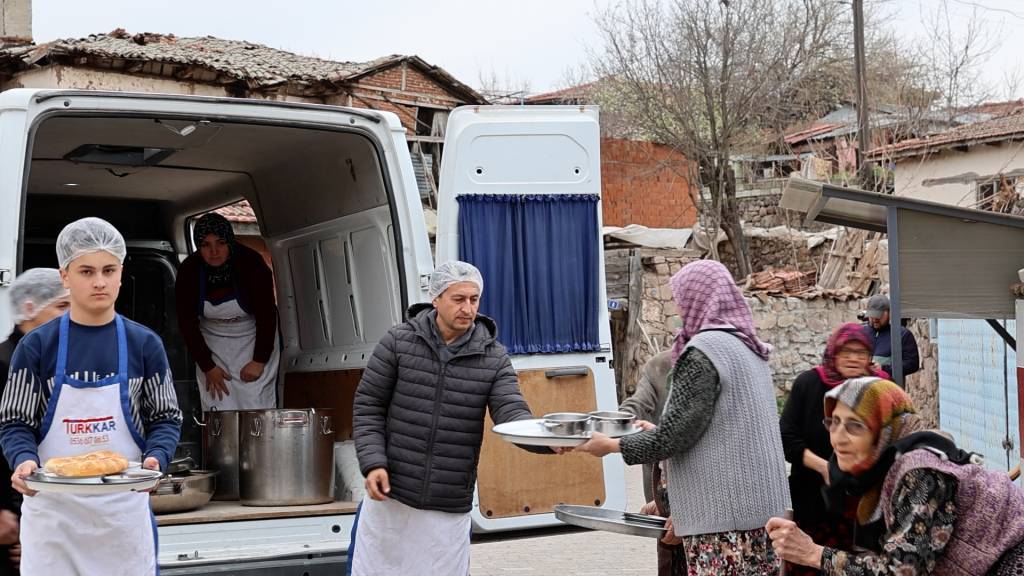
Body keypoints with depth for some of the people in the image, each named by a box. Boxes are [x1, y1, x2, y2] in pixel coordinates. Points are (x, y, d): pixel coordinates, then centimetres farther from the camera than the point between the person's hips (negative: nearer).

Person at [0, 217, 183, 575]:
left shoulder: (144, 344, 2)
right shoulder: (36, 346, -1)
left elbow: (166, 418, 5)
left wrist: (155, 458, -15)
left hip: (124, 507, 1)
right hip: (51, 509, -1)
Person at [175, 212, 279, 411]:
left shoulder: (251, 263, -19)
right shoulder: (189, 271, -13)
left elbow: (267, 314, -14)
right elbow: (187, 323, -6)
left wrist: (260, 361, -13)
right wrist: (207, 367, -6)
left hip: (254, 340, -2)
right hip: (212, 346, 2)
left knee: (257, 411, -8)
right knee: (217, 410, -6)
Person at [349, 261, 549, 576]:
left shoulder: (493, 357, 0)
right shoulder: (398, 342, -3)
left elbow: (512, 414, -10)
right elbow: (368, 406, 1)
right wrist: (373, 463, -10)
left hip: (450, 509, 1)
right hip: (390, 495, 0)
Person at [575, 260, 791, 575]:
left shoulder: (702, 351, -13)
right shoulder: (749, 347, 13)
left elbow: (676, 434, -13)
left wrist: (613, 445, 1)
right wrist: (656, 431, 28)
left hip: (723, 511, -8)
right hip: (762, 505, 8)